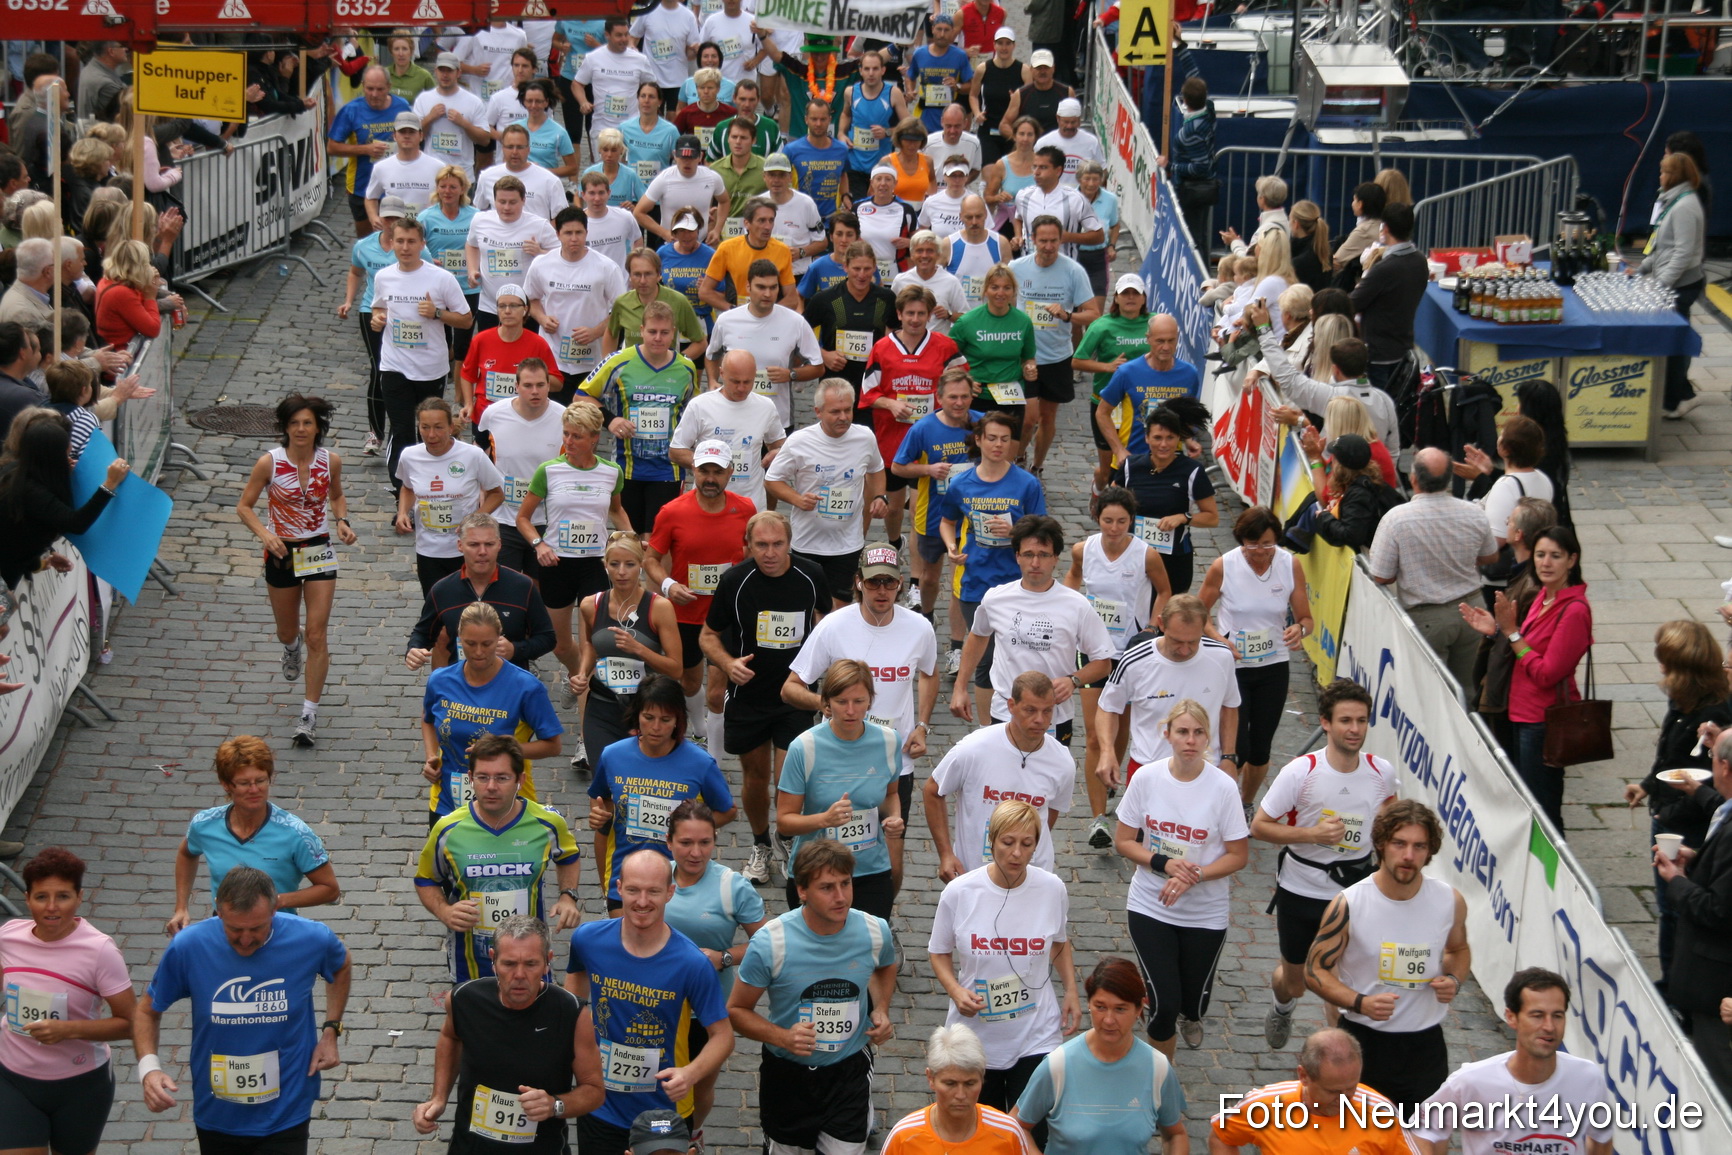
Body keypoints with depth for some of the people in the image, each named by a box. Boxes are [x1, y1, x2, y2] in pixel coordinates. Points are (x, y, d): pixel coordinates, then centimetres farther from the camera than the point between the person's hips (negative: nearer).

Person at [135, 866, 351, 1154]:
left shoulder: (312, 939, -15)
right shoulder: (188, 947, -17)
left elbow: (342, 966, 10)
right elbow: (147, 1011, -1)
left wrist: (331, 1031, -1)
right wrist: (148, 1068, -19)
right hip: (216, 1118, 1)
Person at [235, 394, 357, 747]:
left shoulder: (330, 461, -8)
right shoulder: (269, 463, -14)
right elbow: (244, 506, -7)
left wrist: (343, 521, -8)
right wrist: (264, 533, -24)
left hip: (319, 552, 0)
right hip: (281, 552, 0)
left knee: (316, 636, -6)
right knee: (287, 632, 17)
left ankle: (309, 714, 2)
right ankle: (292, 645, 58)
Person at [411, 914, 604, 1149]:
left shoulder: (572, 1014, -22)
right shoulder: (465, 998, -15)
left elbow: (594, 1090, -9)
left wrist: (555, 1105, -27)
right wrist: (438, 1099, 2)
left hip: (541, 1147, -1)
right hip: (469, 1144, 2)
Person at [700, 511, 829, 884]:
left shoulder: (812, 576, -9)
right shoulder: (735, 581, -13)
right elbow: (708, 635, -3)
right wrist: (728, 663, -22)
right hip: (747, 696, 1)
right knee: (755, 776, 14)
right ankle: (760, 847, 38)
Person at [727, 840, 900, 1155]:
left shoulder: (876, 932, -12)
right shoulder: (770, 943, -22)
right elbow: (736, 1010, -11)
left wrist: (881, 1010, -4)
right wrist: (782, 1037, -27)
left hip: (849, 1071, 1)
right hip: (786, 1073, -1)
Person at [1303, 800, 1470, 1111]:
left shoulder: (1451, 901, -6)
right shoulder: (1349, 905, -14)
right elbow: (1315, 970, -7)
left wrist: (1454, 979, -7)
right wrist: (1360, 1002, -24)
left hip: (1425, 1042, 2)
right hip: (1362, 1041, -2)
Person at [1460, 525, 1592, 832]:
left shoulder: (1574, 611, -20)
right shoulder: (1544, 596, 8)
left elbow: (1547, 673, -20)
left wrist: (1512, 632, -18)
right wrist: (1497, 630, 2)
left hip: (1545, 721, -9)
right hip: (1526, 715, 9)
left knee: (1543, 811, -3)